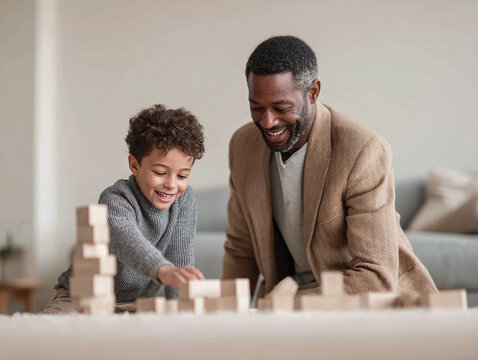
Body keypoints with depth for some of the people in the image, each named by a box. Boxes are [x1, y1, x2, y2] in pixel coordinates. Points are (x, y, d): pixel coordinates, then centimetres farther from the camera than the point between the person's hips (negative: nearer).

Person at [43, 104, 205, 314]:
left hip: (137, 304, 5)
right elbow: (126, 240, -48)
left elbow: (180, 255, -7)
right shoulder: (116, 200, -26)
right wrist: (164, 271, -68)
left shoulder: (185, 200, -7)